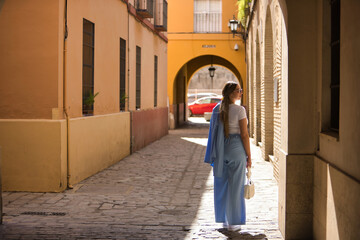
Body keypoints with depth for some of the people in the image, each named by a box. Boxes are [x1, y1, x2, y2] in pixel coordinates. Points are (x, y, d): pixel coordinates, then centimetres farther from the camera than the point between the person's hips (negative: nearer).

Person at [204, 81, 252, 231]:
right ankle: (233, 222, 8)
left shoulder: (217, 109, 6)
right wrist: (249, 156, -5)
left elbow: (215, 132, 9)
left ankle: (224, 219, 21)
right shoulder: (239, 110, -12)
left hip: (221, 150, 6)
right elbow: (244, 135, -12)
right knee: (235, 186, 3)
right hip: (236, 148, -6)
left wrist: (215, 155, 16)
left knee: (222, 185, 12)